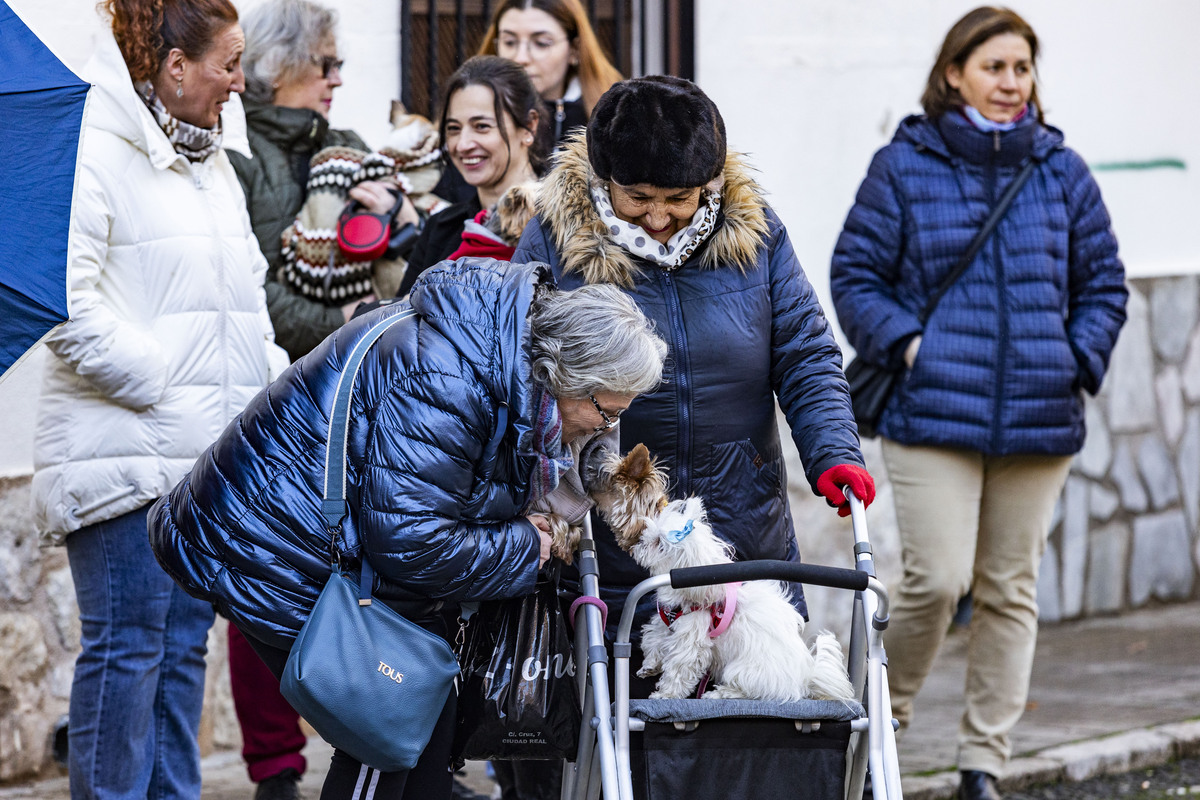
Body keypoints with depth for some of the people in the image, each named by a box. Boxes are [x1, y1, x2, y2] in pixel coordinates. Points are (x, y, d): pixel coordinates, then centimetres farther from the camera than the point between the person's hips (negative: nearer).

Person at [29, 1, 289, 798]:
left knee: (184, 643, 11)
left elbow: (246, 292, 27)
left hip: (212, 452, 9)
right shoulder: (92, 157, -10)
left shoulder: (213, 162, 19)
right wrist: (160, 381, -19)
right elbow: (67, 303, -19)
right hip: (127, 453, -8)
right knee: (127, 646, -7)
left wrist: (270, 377, 11)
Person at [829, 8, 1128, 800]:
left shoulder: (1062, 172, 9)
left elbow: (1102, 283, 16)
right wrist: (905, 343, -11)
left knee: (1010, 590, 6)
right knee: (937, 580, -13)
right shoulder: (904, 167, 0)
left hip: (1039, 421, 3)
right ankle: (884, 717, 13)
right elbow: (855, 275, 3)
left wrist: (1078, 361, 1)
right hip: (932, 413, -3)